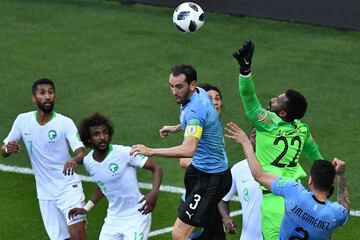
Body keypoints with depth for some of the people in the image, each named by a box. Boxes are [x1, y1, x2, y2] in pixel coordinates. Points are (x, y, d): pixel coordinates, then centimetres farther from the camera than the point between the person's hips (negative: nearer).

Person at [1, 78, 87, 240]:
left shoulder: (65, 123, -10)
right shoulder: (23, 120, 0)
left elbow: (82, 152, -19)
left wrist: (75, 160, -43)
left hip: (68, 188, -3)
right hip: (45, 194, 3)